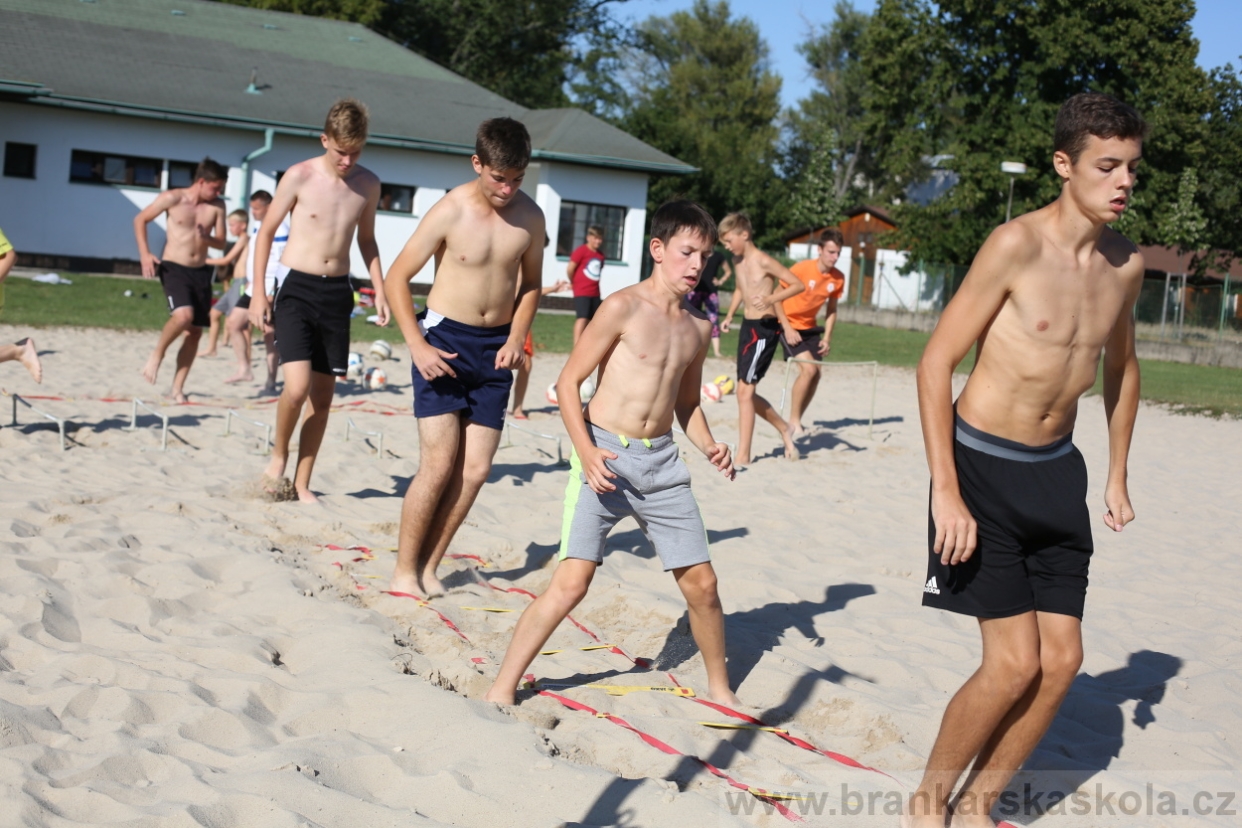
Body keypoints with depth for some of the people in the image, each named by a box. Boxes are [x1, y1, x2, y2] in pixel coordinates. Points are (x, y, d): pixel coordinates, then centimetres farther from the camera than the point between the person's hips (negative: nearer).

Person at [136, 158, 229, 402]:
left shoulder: (217, 207, 4)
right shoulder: (172, 198, -5)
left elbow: (222, 244, 8)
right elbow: (140, 220, 5)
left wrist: (206, 238, -15)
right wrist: (145, 254, -6)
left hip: (200, 272, 4)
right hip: (174, 268, -4)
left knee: (195, 331, 2)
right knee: (183, 315, -29)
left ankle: (178, 389, 12)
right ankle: (157, 353, -1)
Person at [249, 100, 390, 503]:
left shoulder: (368, 184, 5)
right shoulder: (299, 176, -6)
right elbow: (266, 232, 0)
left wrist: (379, 289, 9)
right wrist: (258, 292, -5)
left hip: (337, 292, 4)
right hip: (297, 288, -4)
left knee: (323, 394, 6)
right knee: (297, 387, -19)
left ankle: (302, 484, 17)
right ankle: (278, 456, 9)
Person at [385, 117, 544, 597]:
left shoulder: (530, 217, 0)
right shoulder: (450, 212, -13)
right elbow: (397, 278, -7)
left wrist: (516, 337, 0)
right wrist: (417, 345, -16)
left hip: (495, 348, 5)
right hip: (445, 340, -4)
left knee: (475, 469, 1)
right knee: (439, 464, -10)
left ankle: (429, 567, 14)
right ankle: (404, 570, 4)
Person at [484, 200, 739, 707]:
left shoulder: (698, 327, 10)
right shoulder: (623, 308, -8)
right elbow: (568, 383, -8)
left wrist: (708, 446, 5)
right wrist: (585, 450, -21)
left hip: (662, 462, 6)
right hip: (605, 458, -6)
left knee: (701, 583, 8)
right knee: (572, 581, -13)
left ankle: (719, 687, 29)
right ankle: (502, 689, -1)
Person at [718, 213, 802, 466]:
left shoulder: (763, 261, -15)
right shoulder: (738, 261, 9)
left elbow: (797, 284, -15)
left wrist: (770, 299, -28)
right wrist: (729, 316, 14)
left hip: (765, 329, -9)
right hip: (747, 326, 9)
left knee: (744, 391, -11)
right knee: (747, 393, 12)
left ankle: (743, 457, -7)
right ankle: (783, 429, 34)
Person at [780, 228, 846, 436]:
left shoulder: (838, 278, -5)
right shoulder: (801, 269, -20)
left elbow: (831, 309, 9)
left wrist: (827, 337, 0)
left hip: (810, 327, 6)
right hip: (789, 325, -6)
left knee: (815, 374, 1)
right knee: (808, 369, -20)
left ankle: (797, 421, 16)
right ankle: (793, 421, -9)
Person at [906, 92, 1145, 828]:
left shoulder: (1127, 265, 2)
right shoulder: (1017, 246, -18)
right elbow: (937, 362, -17)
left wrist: (1118, 475, 19)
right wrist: (946, 493, -19)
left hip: (1057, 470, 7)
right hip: (985, 465, -6)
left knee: (1062, 661, 4)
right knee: (1015, 663, -8)